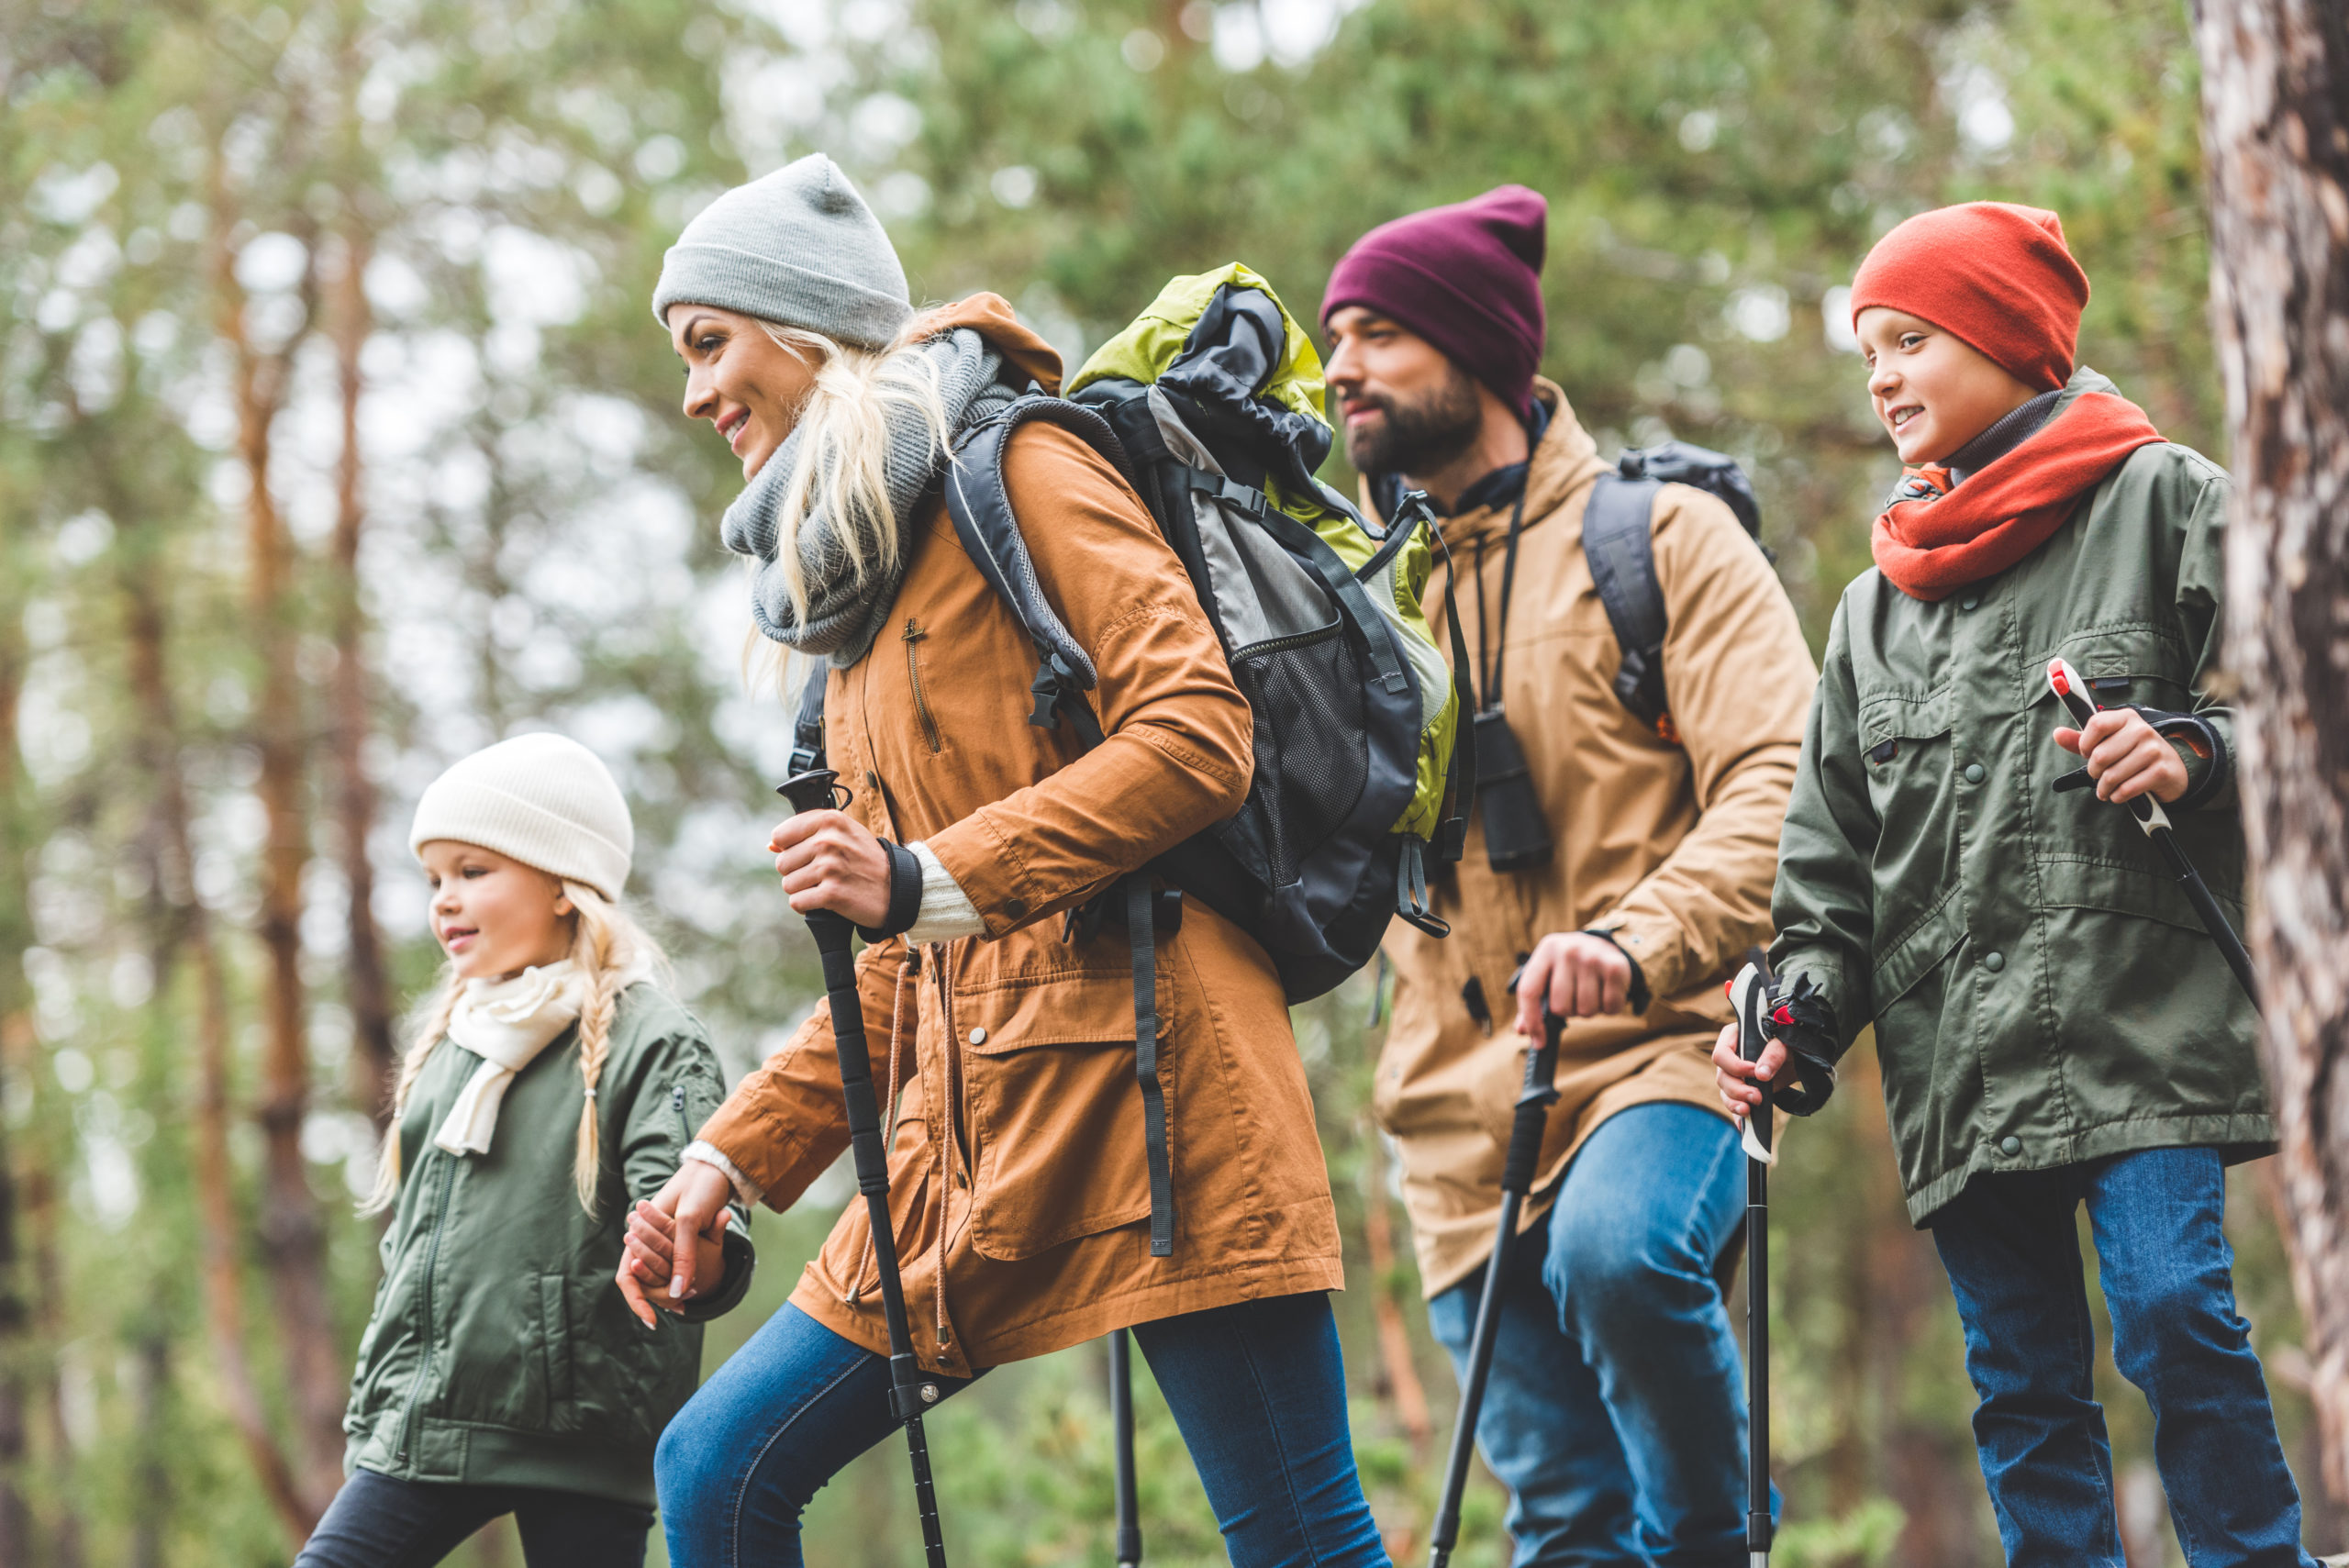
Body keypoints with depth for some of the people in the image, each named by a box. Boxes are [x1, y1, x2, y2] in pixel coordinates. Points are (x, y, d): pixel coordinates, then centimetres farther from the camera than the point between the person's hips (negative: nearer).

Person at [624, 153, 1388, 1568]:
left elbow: (1196, 738, -14)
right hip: (977, 1116, 9)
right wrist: (733, 1159, 19)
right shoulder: (859, 581, 24)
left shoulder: (1021, 469, 0)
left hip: (1133, 1069, -9)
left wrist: (927, 876, -19)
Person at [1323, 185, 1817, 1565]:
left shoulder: (1654, 535, 0)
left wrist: (1636, 939, -29)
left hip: (1656, 1046, -5)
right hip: (1466, 1103, 5)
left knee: (1618, 1254, -35)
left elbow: (1781, 780, -13)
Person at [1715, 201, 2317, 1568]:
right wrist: (1803, 1011, 4)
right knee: (2022, 1382, 2)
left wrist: (2196, 749, -18)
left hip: (2140, 1024, -5)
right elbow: (1832, 852, 19)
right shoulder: (1879, 606, 22)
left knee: (2174, 1311, -19)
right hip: (1957, 1065, 5)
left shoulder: (2164, 501, 6)